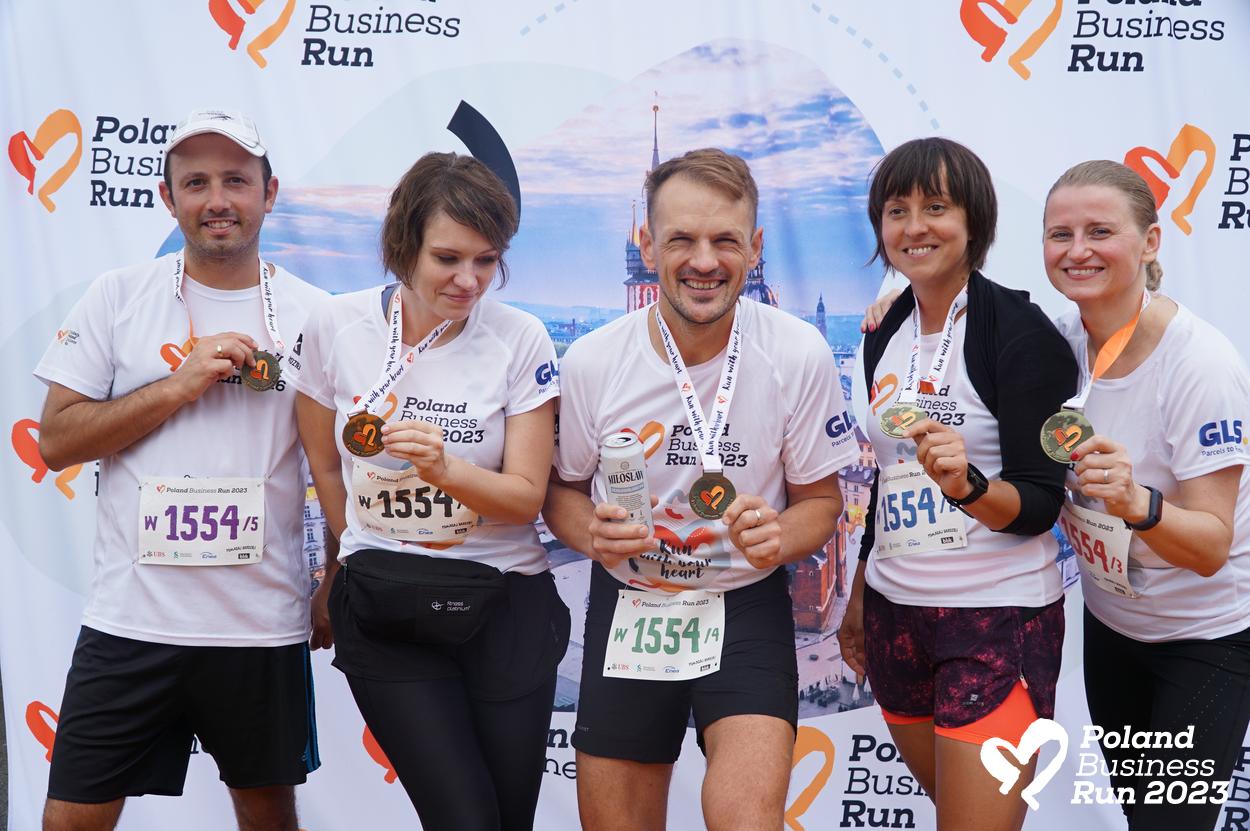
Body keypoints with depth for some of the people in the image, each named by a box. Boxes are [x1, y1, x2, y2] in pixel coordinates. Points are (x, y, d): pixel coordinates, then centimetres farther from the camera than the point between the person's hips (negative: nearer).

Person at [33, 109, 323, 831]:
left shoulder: (312, 313, 3)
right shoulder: (118, 298, 2)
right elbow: (55, 442, -2)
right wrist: (178, 386, -12)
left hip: (265, 626, 1)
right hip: (131, 618, 0)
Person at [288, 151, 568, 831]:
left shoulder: (520, 340, -7)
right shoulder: (334, 327, -5)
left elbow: (526, 497, -7)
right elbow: (326, 470, 10)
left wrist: (444, 467, -25)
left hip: (502, 603, 0)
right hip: (381, 614, 0)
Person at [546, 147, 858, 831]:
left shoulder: (800, 355, -12)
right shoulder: (591, 362, -9)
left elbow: (820, 497, 0)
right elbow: (561, 488, 6)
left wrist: (780, 535, -22)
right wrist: (590, 533, -17)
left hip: (746, 605, -2)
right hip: (627, 605, 2)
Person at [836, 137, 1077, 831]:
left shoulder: (1017, 330, -13)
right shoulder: (886, 333, 7)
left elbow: (1041, 504, -15)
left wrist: (966, 485, -35)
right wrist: (858, 597, 21)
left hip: (999, 617, -7)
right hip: (895, 612, 7)